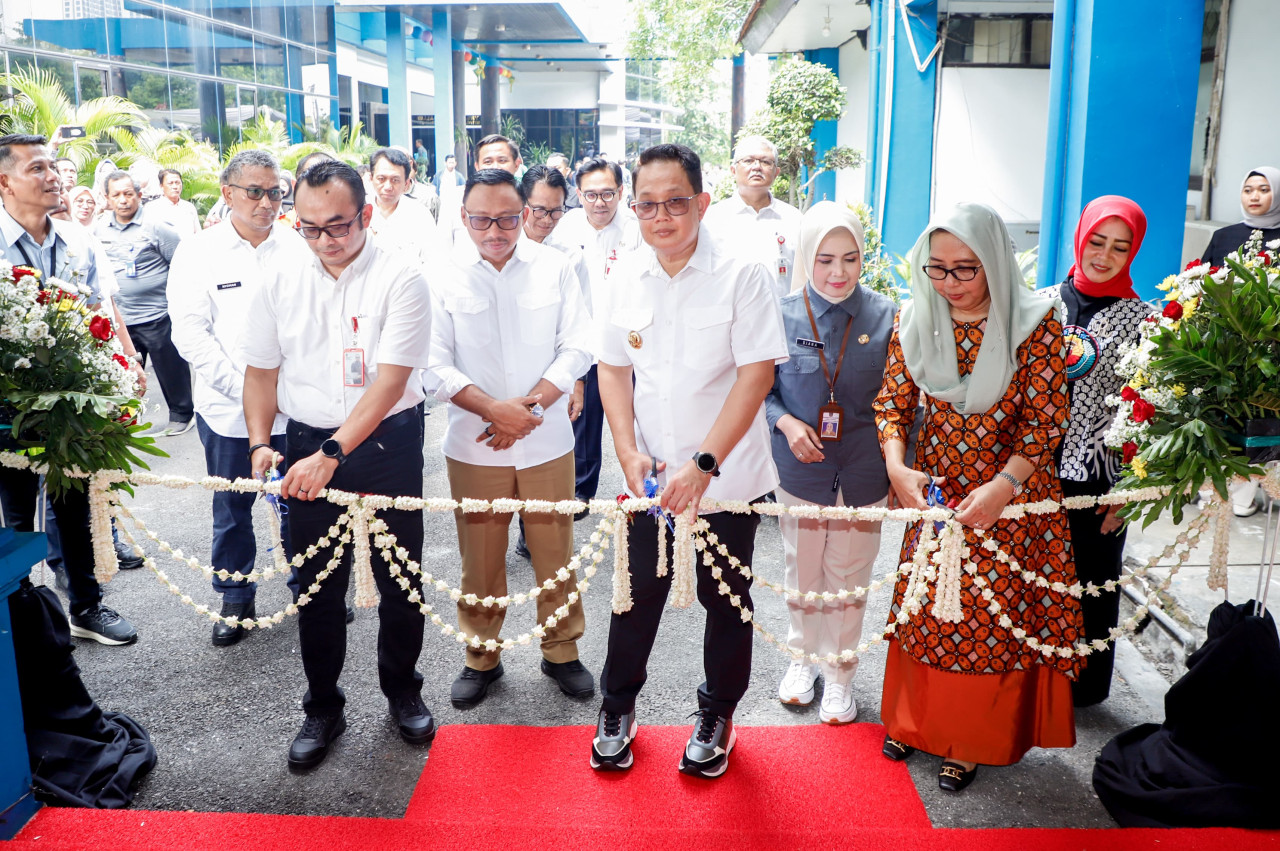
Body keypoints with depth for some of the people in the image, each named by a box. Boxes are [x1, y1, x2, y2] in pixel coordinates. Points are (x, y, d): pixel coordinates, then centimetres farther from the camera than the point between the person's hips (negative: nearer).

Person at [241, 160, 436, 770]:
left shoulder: (399, 279, -12)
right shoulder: (282, 280, 2)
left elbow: (390, 380, -19)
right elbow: (261, 370, 9)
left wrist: (332, 454, -26)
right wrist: (260, 443, -5)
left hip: (386, 441, -3)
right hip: (306, 443, 3)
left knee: (399, 578, 8)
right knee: (317, 582, 10)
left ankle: (402, 691, 31)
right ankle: (323, 708, 27)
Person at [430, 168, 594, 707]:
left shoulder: (554, 268, 0)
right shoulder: (444, 275, -4)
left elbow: (576, 349, -1)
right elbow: (436, 364, -5)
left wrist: (530, 404, -13)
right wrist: (492, 408, -17)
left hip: (547, 440, 1)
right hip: (473, 443, 0)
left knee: (555, 552, 10)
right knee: (480, 559, 10)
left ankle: (561, 651, 30)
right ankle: (481, 656, 30)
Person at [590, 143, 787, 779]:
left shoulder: (740, 274, -13)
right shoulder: (626, 278, 0)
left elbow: (757, 373, -15)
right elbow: (613, 369, 6)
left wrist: (704, 464, -20)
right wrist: (629, 452, -7)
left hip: (727, 478, -2)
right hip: (649, 474, 3)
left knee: (725, 598, 11)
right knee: (638, 591, 13)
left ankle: (717, 714, 33)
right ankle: (617, 705, 35)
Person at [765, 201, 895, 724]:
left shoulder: (884, 316, -6)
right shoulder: (783, 315, -6)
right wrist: (786, 423, -16)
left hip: (862, 471, 0)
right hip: (800, 467, 1)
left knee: (849, 577, 11)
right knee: (802, 572, 15)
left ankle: (839, 674, 31)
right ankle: (803, 656, 39)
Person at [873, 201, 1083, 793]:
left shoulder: (1035, 322, -13)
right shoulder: (915, 320, -3)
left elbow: (1046, 417, -14)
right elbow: (893, 401, -1)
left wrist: (1003, 485, -26)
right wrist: (896, 466, -18)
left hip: (1010, 491, -3)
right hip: (932, 487, 3)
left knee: (992, 616, 6)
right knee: (925, 606, 13)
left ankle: (970, 741, 24)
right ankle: (915, 719, 33)